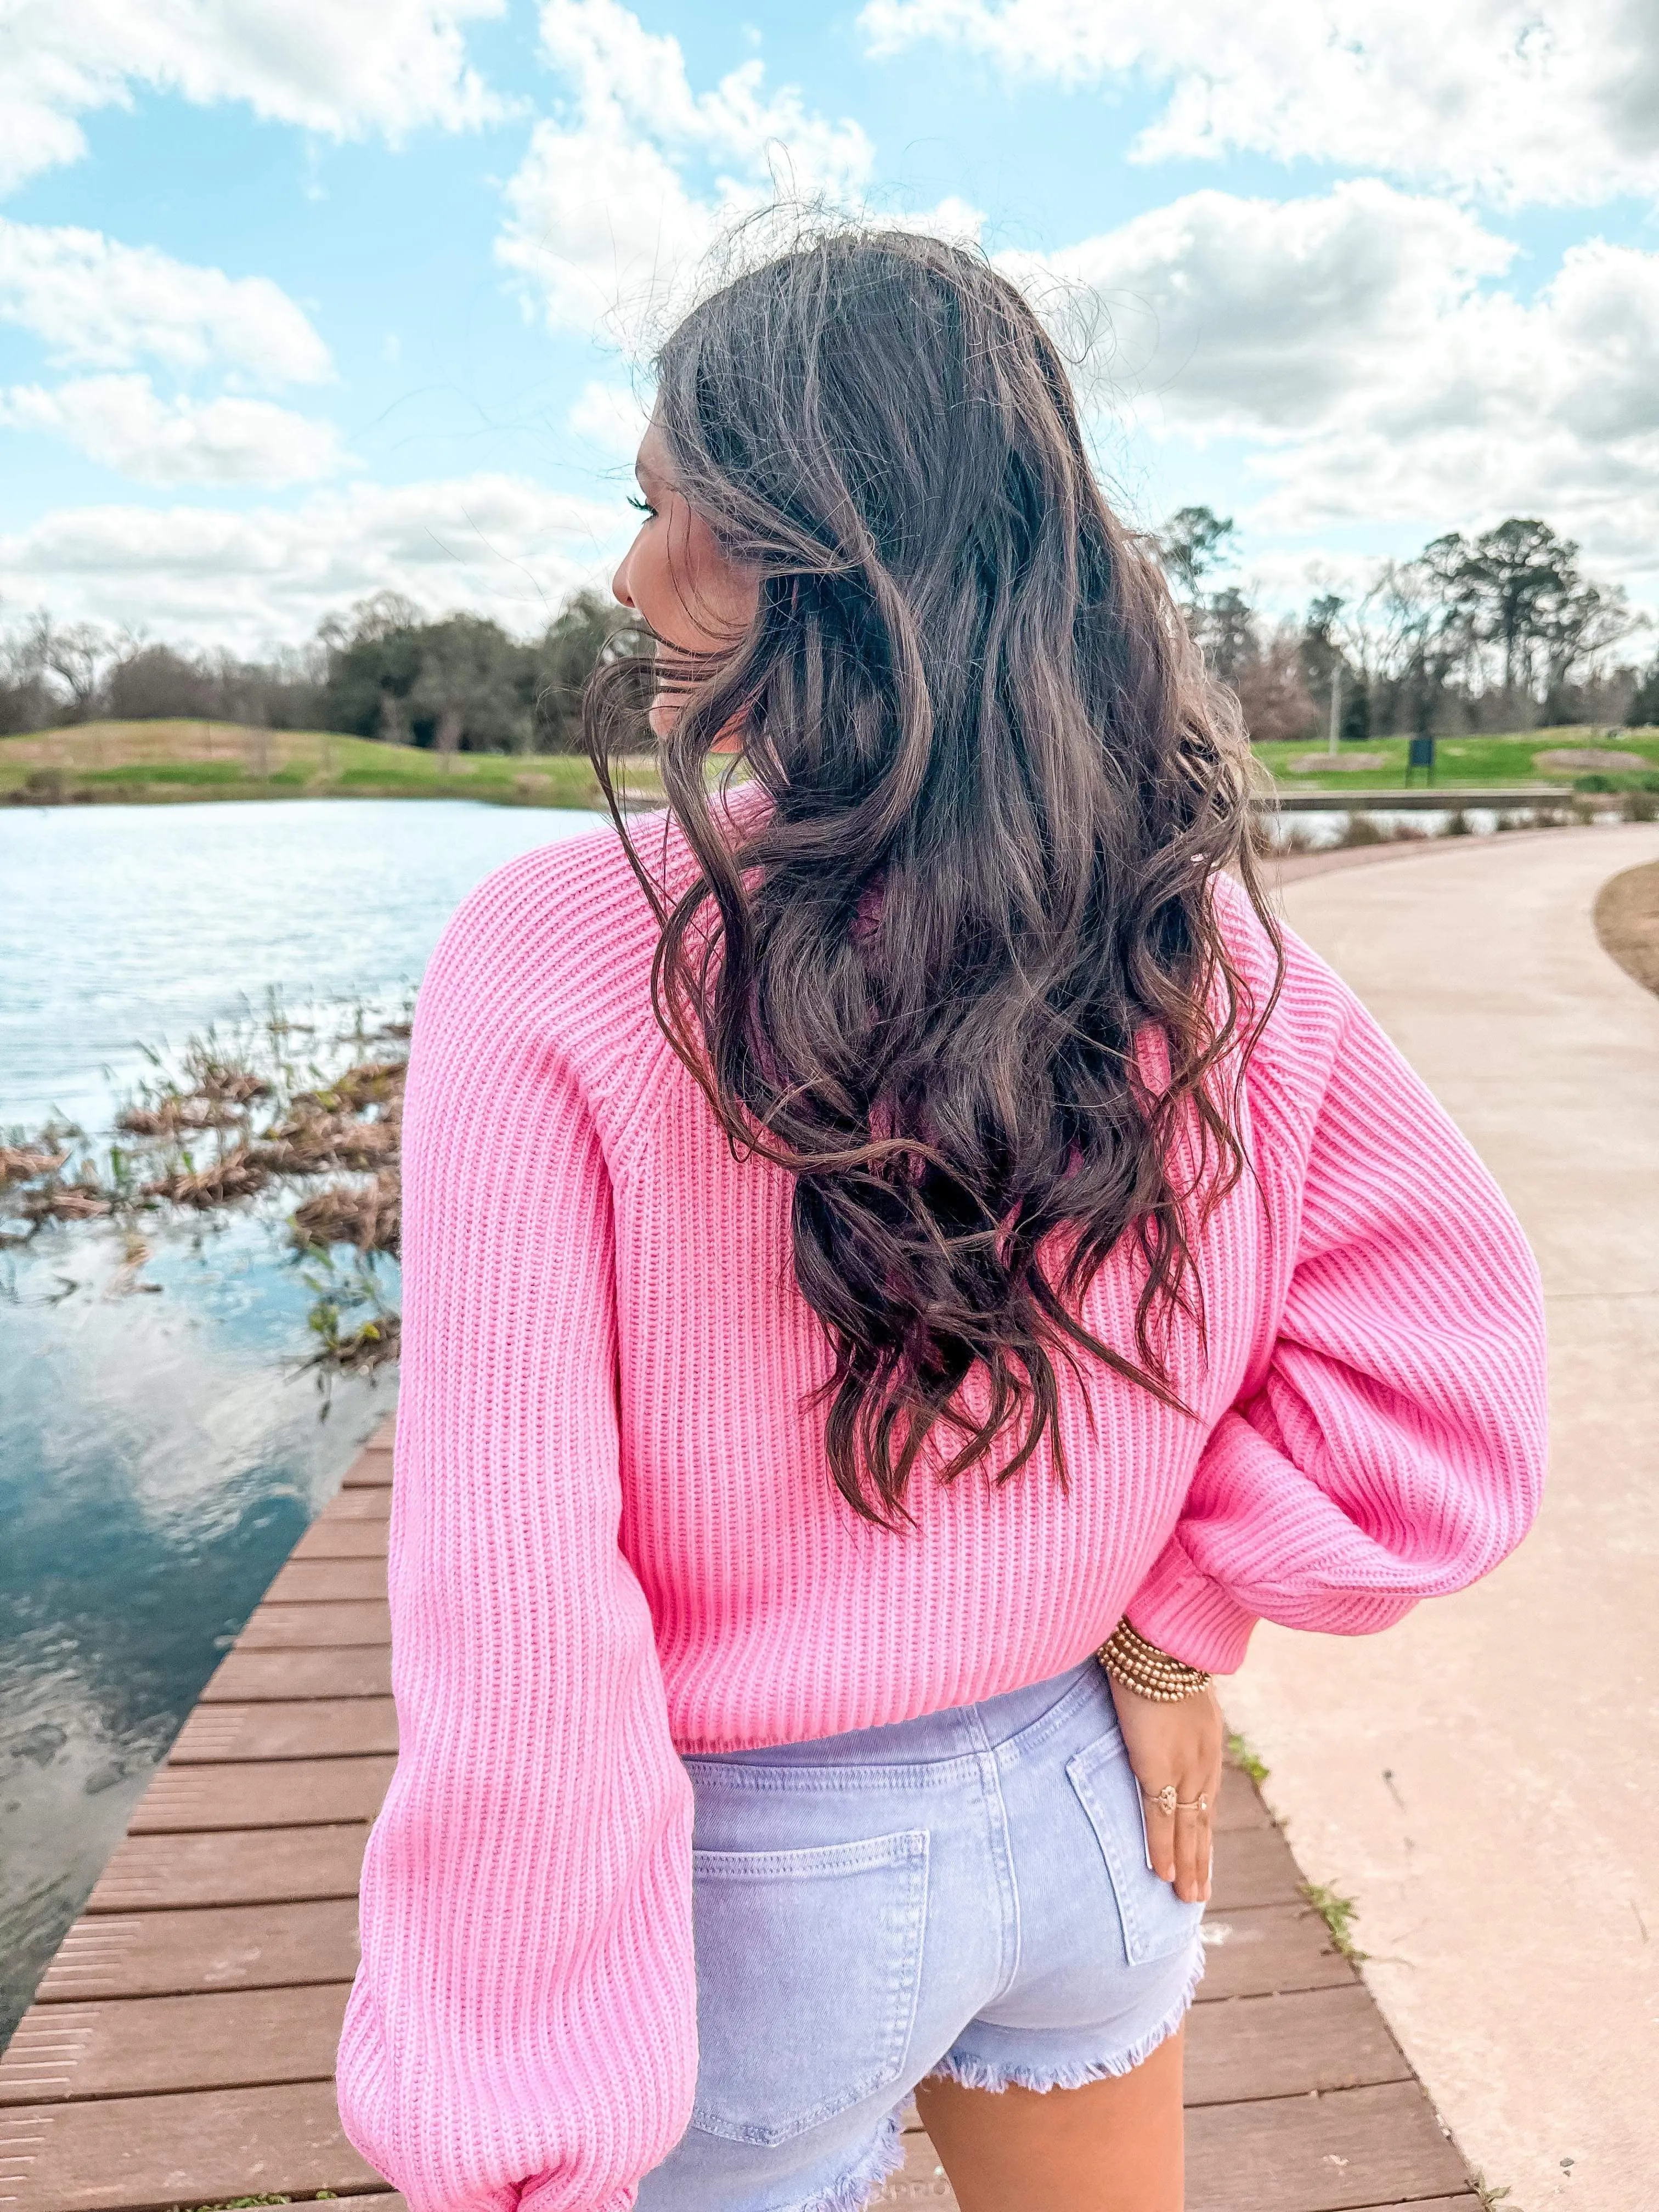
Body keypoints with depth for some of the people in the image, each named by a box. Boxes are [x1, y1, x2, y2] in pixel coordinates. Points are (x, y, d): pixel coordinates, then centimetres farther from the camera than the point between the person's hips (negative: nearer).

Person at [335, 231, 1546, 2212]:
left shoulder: (557, 959, -25)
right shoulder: (1187, 919, -13)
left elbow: (514, 1637, -24)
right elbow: (1449, 1356, -7)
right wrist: (1178, 1620, -2)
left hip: (752, 1870, -3)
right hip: (1094, 1803, 4)